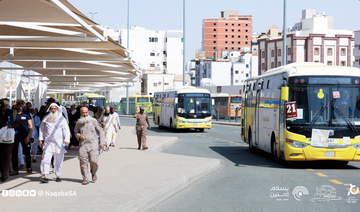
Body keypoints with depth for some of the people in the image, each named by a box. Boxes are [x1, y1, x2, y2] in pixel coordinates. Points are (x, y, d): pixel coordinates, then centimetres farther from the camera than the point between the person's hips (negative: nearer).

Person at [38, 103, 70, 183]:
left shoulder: (61, 119, 4)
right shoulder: (46, 118, 10)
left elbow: (66, 130, -1)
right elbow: (42, 129, 19)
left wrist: (66, 140, -13)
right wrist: (40, 139, 12)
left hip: (59, 143, -1)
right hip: (48, 143, 1)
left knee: (58, 161, 5)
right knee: (46, 159, -11)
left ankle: (58, 176, 18)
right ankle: (45, 176, -13)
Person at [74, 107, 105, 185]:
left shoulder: (93, 121, 3)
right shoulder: (79, 123, 9)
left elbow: (100, 131, 9)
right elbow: (76, 132, 21)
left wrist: (102, 142, 4)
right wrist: (79, 136, -3)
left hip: (93, 144, -2)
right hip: (83, 144, 2)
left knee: (93, 160, -13)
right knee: (83, 162, -4)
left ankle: (93, 173, 17)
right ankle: (85, 179, 6)